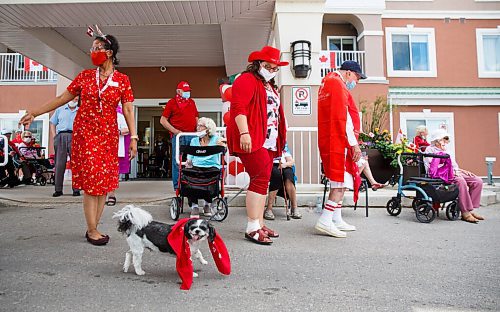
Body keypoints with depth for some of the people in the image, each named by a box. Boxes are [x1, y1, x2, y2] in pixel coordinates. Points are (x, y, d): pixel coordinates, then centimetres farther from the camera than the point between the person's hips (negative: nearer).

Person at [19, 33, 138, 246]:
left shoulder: (122, 80, 3)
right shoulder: (85, 76, 7)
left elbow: (128, 110, -1)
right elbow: (62, 98, 10)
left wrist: (133, 137, -8)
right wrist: (34, 113, 7)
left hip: (108, 135, 0)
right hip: (85, 133, 0)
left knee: (104, 181, 2)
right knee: (91, 180, -4)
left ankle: (93, 228, 13)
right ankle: (92, 230, 4)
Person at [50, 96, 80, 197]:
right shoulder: (60, 110, 21)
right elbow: (52, 123, 20)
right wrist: (54, 137, 7)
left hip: (75, 137, -1)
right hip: (61, 136, 1)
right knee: (59, 164, -2)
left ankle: (76, 189, -4)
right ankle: (58, 189, 2)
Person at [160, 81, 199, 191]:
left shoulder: (192, 102, 18)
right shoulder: (172, 102, 3)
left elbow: (196, 118, 25)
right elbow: (163, 120, 0)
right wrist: (175, 131, -9)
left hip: (192, 135, 5)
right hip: (178, 136, -5)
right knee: (178, 161, -3)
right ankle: (177, 185, 4)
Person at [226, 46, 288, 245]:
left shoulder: (269, 86, 26)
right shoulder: (247, 80, -3)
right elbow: (238, 107, -16)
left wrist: (279, 141, 26)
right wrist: (244, 133, -26)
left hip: (268, 142, 9)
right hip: (252, 140, -9)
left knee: (261, 181, 8)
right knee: (261, 179, -15)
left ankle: (260, 224, 15)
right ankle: (252, 228, -10)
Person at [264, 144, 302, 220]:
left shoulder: (284, 146, 27)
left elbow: (291, 162, 13)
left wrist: (285, 164, -9)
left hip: (284, 167, 3)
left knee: (288, 173, -33)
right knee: (276, 172, -37)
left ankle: (294, 208, -33)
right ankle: (269, 209, -35)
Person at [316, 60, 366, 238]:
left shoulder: (327, 82, 23)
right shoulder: (338, 84, -8)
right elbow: (342, 117, -17)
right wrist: (354, 144, -16)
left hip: (327, 141, 10)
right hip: (337, 142, -10)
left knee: (340, 181, 14)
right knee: (342, 181, -8)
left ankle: (336, 220, 18)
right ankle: (325, 221, -9)